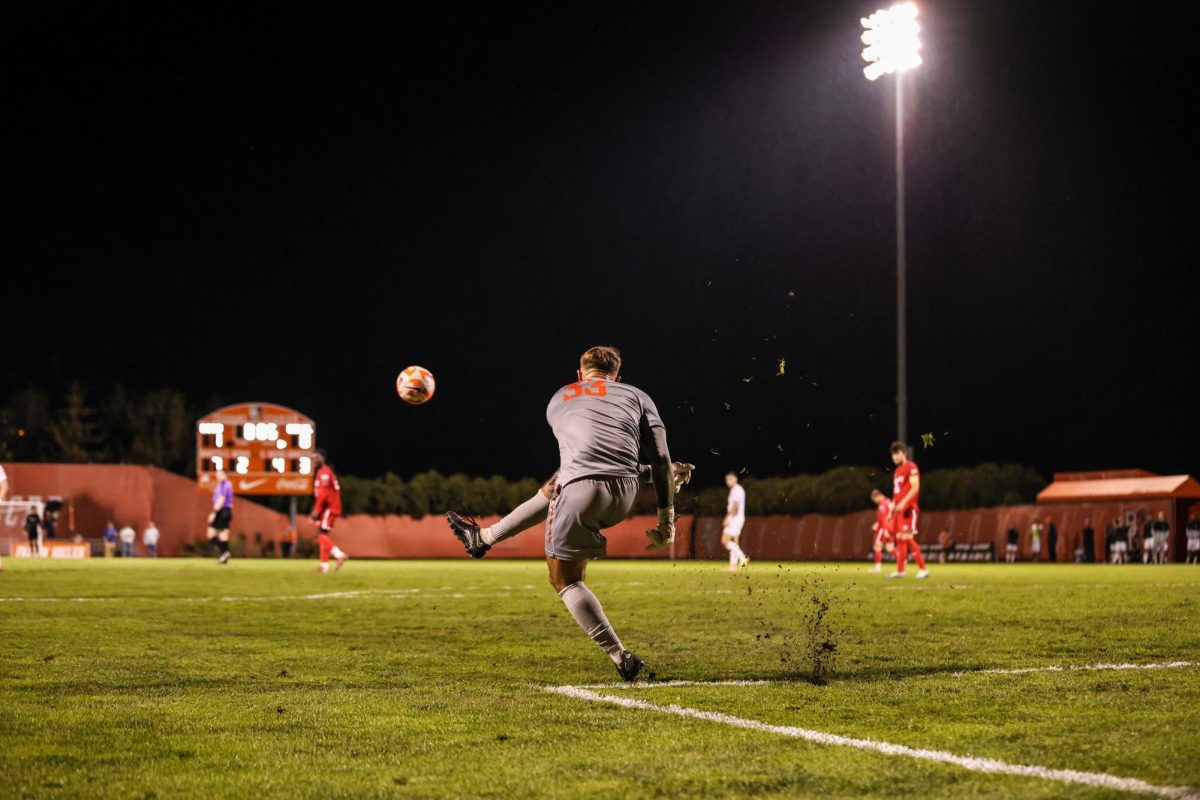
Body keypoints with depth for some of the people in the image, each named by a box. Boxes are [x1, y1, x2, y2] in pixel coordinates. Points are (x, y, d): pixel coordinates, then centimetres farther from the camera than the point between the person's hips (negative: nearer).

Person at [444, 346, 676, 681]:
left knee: (565, 578, 15)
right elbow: (661, 461, 10)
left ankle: (620, 656, 4)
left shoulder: (559, 400, 26)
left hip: (581, 488, -3)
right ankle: (484, 538, 49)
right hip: (625, 493, 3)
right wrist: (667, 520, 14)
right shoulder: (637, 396, 20)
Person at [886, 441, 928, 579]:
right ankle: (900, 571, 12)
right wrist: (891, 511, 21)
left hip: (908, 509, -9)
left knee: (908, 538, -14)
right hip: (898, 510, 9)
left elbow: (915, 487, -17)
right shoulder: (897, 471, 19)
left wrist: (903, 502, -24)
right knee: (900, 539, 8)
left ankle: (923, 569, -11)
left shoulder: (911, 467, -8)